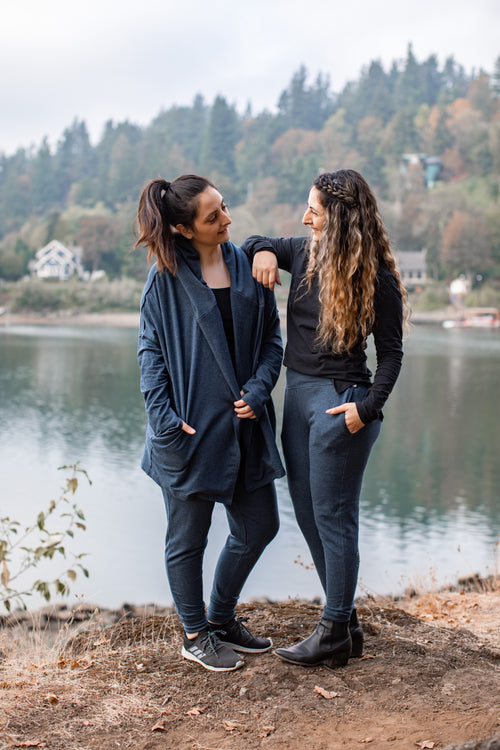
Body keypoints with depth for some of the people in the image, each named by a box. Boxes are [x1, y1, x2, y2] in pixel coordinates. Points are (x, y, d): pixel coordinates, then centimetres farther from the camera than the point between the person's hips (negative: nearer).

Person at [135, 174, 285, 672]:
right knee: (188, 537, 8)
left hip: (244, 423, 5)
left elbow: (272, 338, 8)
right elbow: (150, 348, -5)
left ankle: (221, 618, 34)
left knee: (259, 525, 13)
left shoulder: (246, 265, 5)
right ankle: (195, 636, 27)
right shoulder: (166, 276, -7)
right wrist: (164, 416, -14)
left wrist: (258, 389, -8)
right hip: (190, 428, -5)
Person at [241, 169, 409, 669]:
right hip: (297, 393, 8)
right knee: (307, 513, 12)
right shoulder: (304, 253, 6)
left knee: (333, 517, -1)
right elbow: (253, 244, 22)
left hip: (340, 401, -8)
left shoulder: (376, 278, -10)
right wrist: (263, 252, -1)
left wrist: (368, 407, -19)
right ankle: (346, 623, 25)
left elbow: (391, 352, -7)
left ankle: (335, 633, 12)